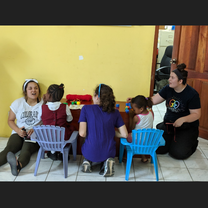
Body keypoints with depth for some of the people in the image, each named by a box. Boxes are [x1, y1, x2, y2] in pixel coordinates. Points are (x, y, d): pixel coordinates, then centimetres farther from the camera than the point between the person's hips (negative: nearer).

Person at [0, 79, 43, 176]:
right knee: (8, 149, -26)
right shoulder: (17, 103, 6)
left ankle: (18, 165, -66)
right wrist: (18, 130, -9)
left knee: (26, 150, -34)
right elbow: (10, 120, 11)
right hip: (19, 133, 4)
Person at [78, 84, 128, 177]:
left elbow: (82, 133, -14)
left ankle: (88, 161, 7)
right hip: (108, 153, 0)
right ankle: (106, 162, 4)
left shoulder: (86, 109, -10)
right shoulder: (115, 112, -3)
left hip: (90, 153, 0)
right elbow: (125, 134, -6)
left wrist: (91, 135, 9)